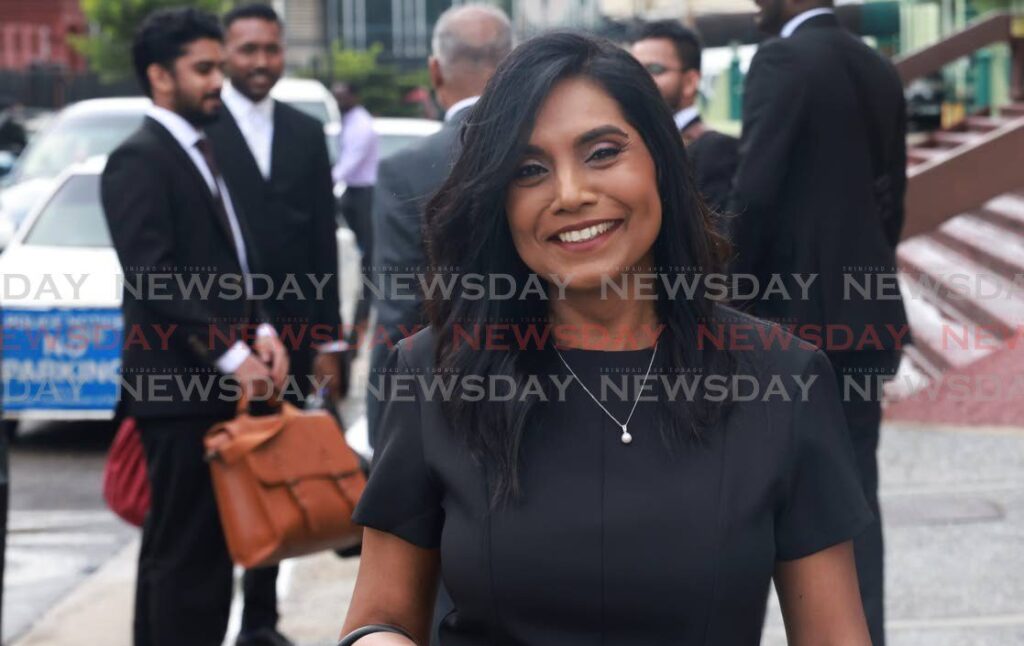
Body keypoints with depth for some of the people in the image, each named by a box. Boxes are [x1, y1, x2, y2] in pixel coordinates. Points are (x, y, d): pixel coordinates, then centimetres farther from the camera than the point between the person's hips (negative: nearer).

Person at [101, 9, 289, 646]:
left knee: (186, 546, 15)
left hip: (218, 383, 9)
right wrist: (232, 354, -19)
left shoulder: (203, 152, 17)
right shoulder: (139, 159, -11)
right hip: (179, 386, -9)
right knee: (187, 551, -5)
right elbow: (152, 278, -19)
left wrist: (261, 330, 3)